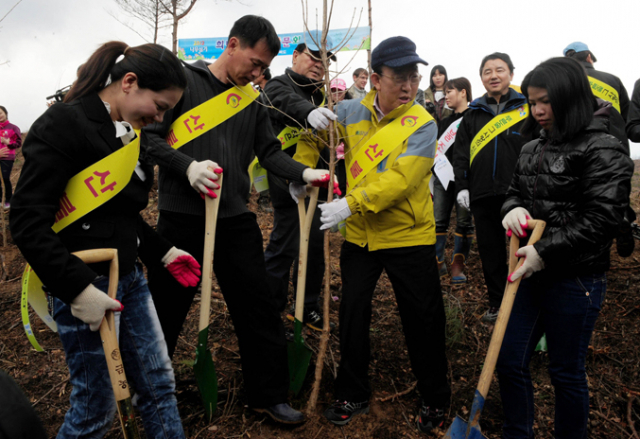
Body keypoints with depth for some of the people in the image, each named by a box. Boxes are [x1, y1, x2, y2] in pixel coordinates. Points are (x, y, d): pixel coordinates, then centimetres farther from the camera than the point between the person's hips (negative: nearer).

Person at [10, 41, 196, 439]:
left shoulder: (128, 131, 10)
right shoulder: (64, 125, -15)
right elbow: (28, 222, -19)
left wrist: (162, 252, 12)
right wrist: (76, 288, -23)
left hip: (130, 276, 8)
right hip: (85, 284, -8)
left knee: (159, 384, 15)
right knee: (97, 406, 6)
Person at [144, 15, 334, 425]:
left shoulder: (254, 102, 11)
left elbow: (270, 152, 8)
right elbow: (149, 135, -6)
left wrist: (305, 173, -9)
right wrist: (188, 165, -22)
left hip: (236, 219, 4)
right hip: (183, 217, -4)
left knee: (259, 307, 8)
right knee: (165, 310, 10)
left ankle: (269, 394, 25)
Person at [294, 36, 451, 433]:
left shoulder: (422, 123, -11)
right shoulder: (352, 111, 1)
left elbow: (400, 178, -24)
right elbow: (315, 137, 16)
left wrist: (352, 204, -30)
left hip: (409, 236, -3)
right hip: (360, 235, 4)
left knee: (423, 320, 7)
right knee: (353, 313, 10)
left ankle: (436, 399, 30)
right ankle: (353, 395, 31)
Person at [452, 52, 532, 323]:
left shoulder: (527, 107, 4)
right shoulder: (473, 113, 14)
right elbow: (460, 152, 13)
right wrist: (461, 186, 4)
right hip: (482, 195, 3)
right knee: (490, 251, 10)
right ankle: (498, 303, 24)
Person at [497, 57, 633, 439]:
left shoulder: (603, 151, -12)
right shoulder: (533, 149, 10)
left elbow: (600, 219, -18)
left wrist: (545, 252, -21)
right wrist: (513, 209, -5)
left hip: (576, 280, -7)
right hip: (530, 272, 7)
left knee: (567, 372, 9)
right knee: (510, 361, 13)